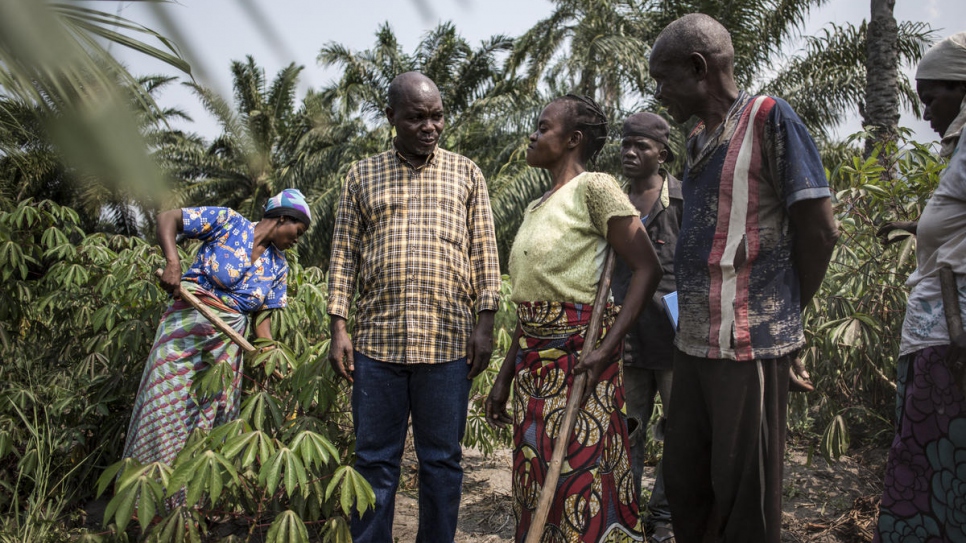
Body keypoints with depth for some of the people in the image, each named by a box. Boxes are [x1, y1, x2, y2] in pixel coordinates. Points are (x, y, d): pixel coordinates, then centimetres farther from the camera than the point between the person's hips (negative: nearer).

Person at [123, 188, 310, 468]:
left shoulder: (278, 267, 9)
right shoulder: (228, 222, -5)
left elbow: (262, 315, 8)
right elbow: (167, 218, -6)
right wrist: (173, 263, -21)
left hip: (228, 341, 5)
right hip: (187, 326, -5)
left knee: (216, 415, 4)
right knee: (165, 407, -6)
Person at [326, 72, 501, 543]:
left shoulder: (466, 173, 10)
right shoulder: (362, 176, 11)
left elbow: (484, 253, 7)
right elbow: (344, 256, 9)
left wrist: (485, 323, -1)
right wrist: (338, 328, 1)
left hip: (448, 343, 0)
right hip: (377, 341, 1)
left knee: (442, 460, 8)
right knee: (375, 459, 8)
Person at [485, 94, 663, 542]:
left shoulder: (595, 188, -7)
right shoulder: (537, 208, 16)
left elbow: (647, 268, -15)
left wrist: (607, 348, -22)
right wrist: (505, 375, 16)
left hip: (578, 356, -8)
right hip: (534, 359, 8)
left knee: (582, 478, -2)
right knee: (537, 483, 13)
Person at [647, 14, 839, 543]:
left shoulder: (769, 120, -9)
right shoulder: (699, 140, 15)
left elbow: (819, 231, -10)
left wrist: (781, 312, 1)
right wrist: (690, 320, 10)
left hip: (748, 343, -8)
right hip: (693, 341, 8)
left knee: (743, 494, 4)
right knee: (682, 478, 15)